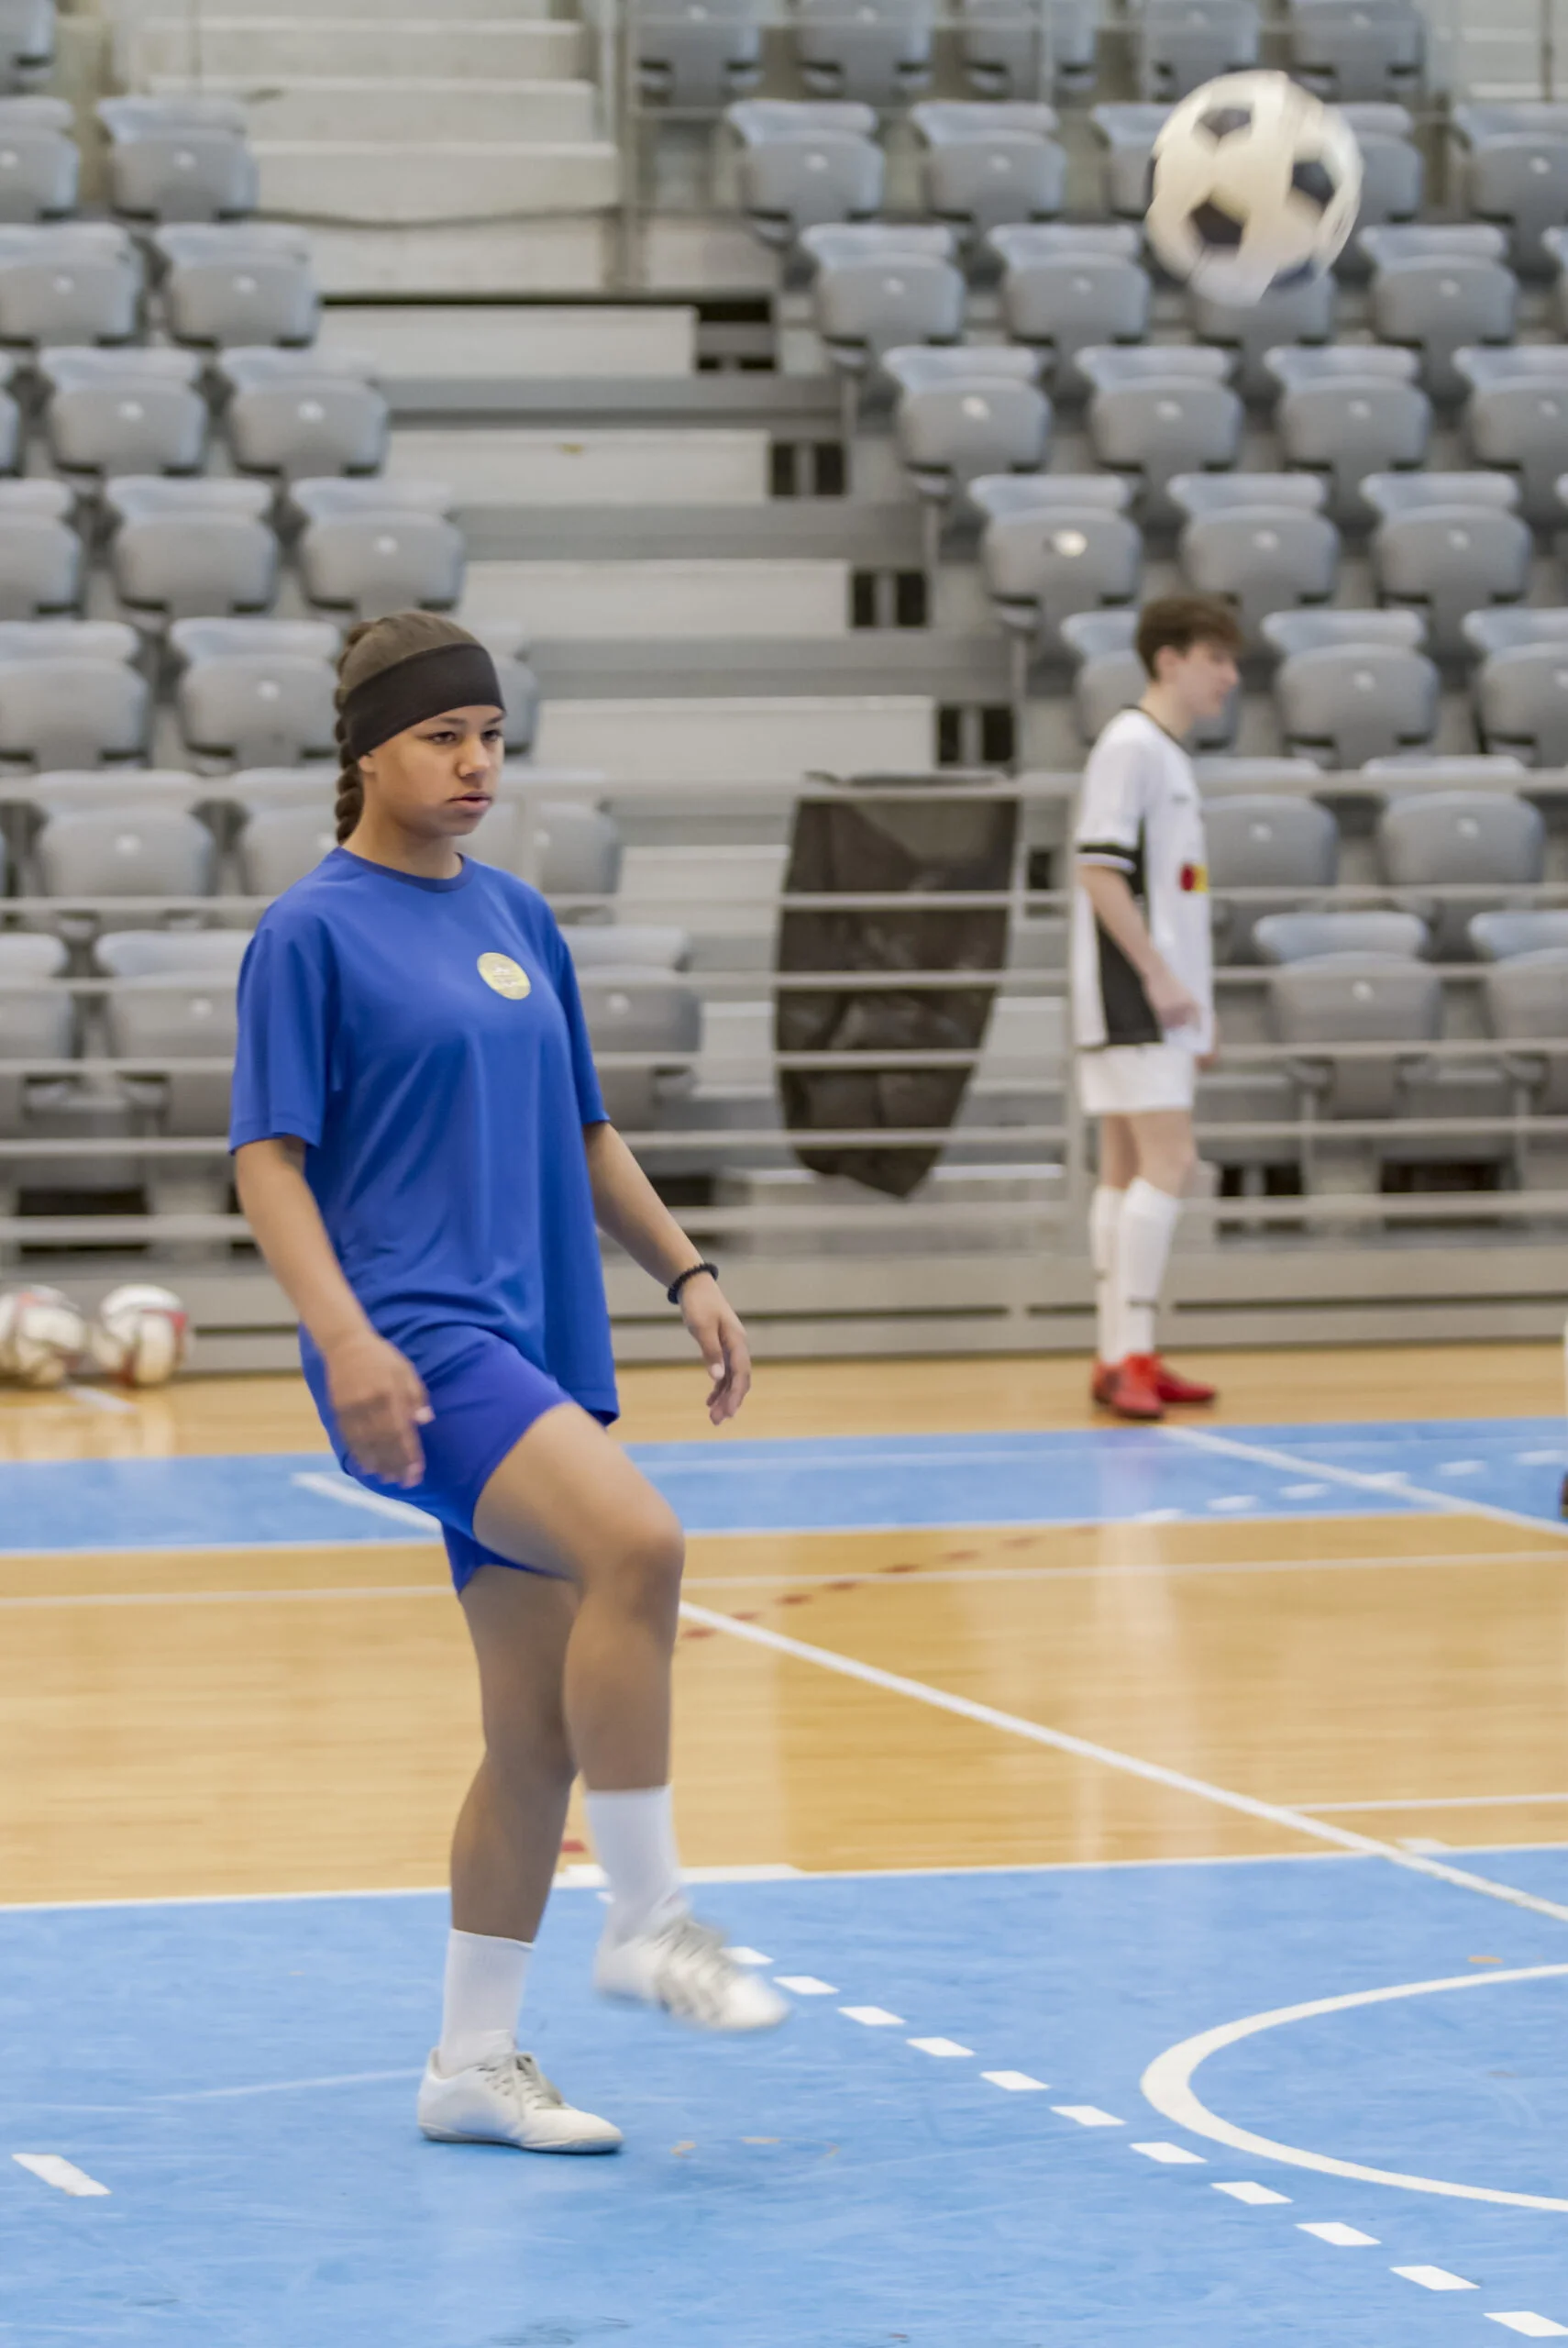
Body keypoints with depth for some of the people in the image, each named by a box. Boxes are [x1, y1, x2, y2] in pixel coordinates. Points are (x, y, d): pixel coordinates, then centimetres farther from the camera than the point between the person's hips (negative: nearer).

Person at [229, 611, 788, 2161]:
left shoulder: (517, 919, 16)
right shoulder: (313, 931, -4)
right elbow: (267, 1156, -8)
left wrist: (684, 1273, 14)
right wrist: (343, 1336, -21)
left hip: (539, 1349, 7)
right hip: (416, 1340, -7)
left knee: (542, 1732, 6)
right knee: (636, 1543, -29)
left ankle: (472, 2062, 15)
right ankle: (646, 1921, -19)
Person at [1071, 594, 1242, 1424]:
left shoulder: (1169, 755, 18)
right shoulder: (1128, 746, -12)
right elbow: (1098, 870, -18)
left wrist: (1194, 1004, 21)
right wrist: (1158, 977, -20)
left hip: (1159, 1002, 10)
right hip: (1129, 995, -10)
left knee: (1130, 1170, 9)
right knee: (1166, 1161, -15)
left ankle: (1120, 1359, 11)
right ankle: (1131, 1353, -16)